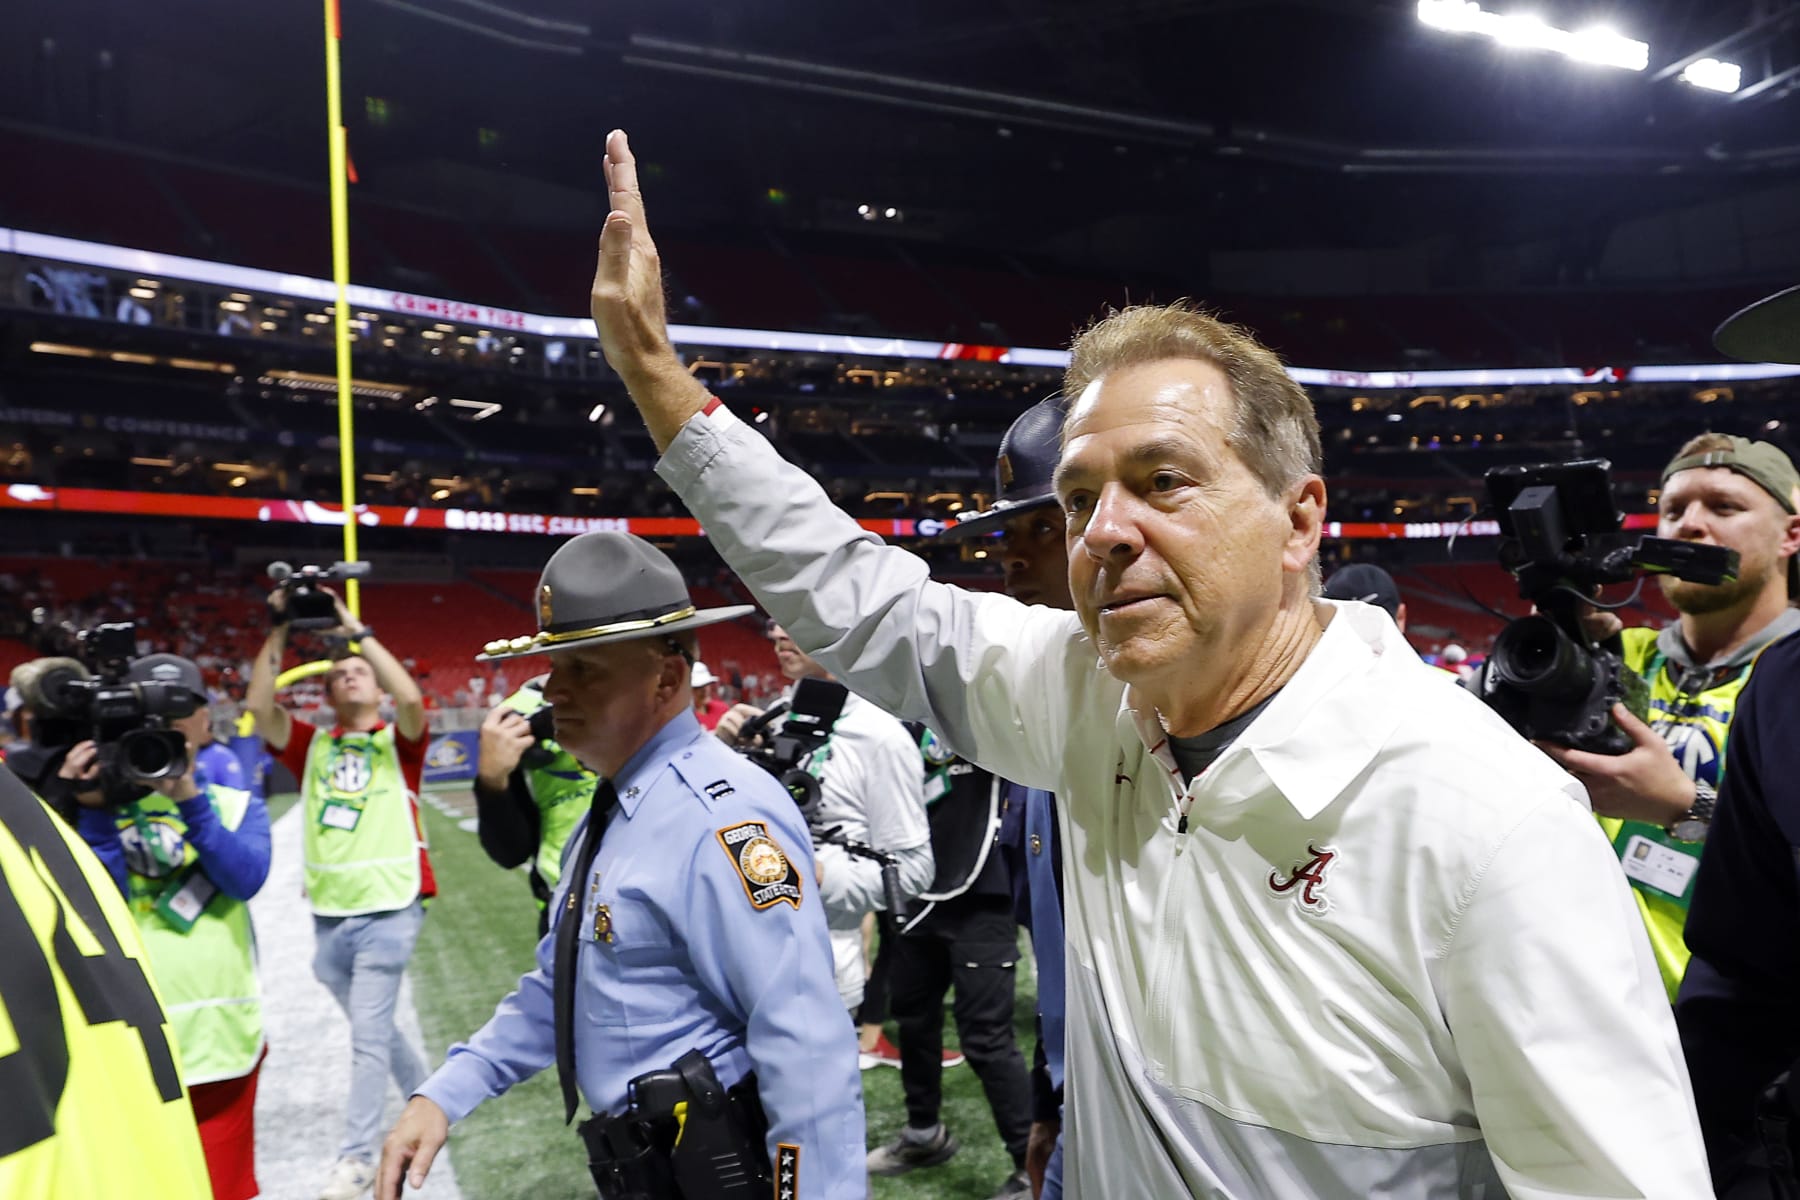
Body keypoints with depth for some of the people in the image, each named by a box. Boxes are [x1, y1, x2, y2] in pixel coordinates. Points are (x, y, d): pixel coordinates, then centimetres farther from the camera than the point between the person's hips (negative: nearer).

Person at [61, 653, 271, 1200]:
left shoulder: (235, 803, 5)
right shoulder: (100, 800, 3)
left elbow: (245, 878, -14)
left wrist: (189, 799, -22)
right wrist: (96, 810, -17)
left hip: (221, 1044, 0)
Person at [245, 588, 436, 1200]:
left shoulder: (398, 741, 1)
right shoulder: (312, 746, 9)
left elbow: (410, 696, -19)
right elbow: (259, 704, -5)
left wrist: (356, 631, -16)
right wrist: (279, 631, -9)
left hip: (388, 909, -4)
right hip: (328, 913, 4)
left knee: (367, 1034, -4)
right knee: (375, 1028, 18)